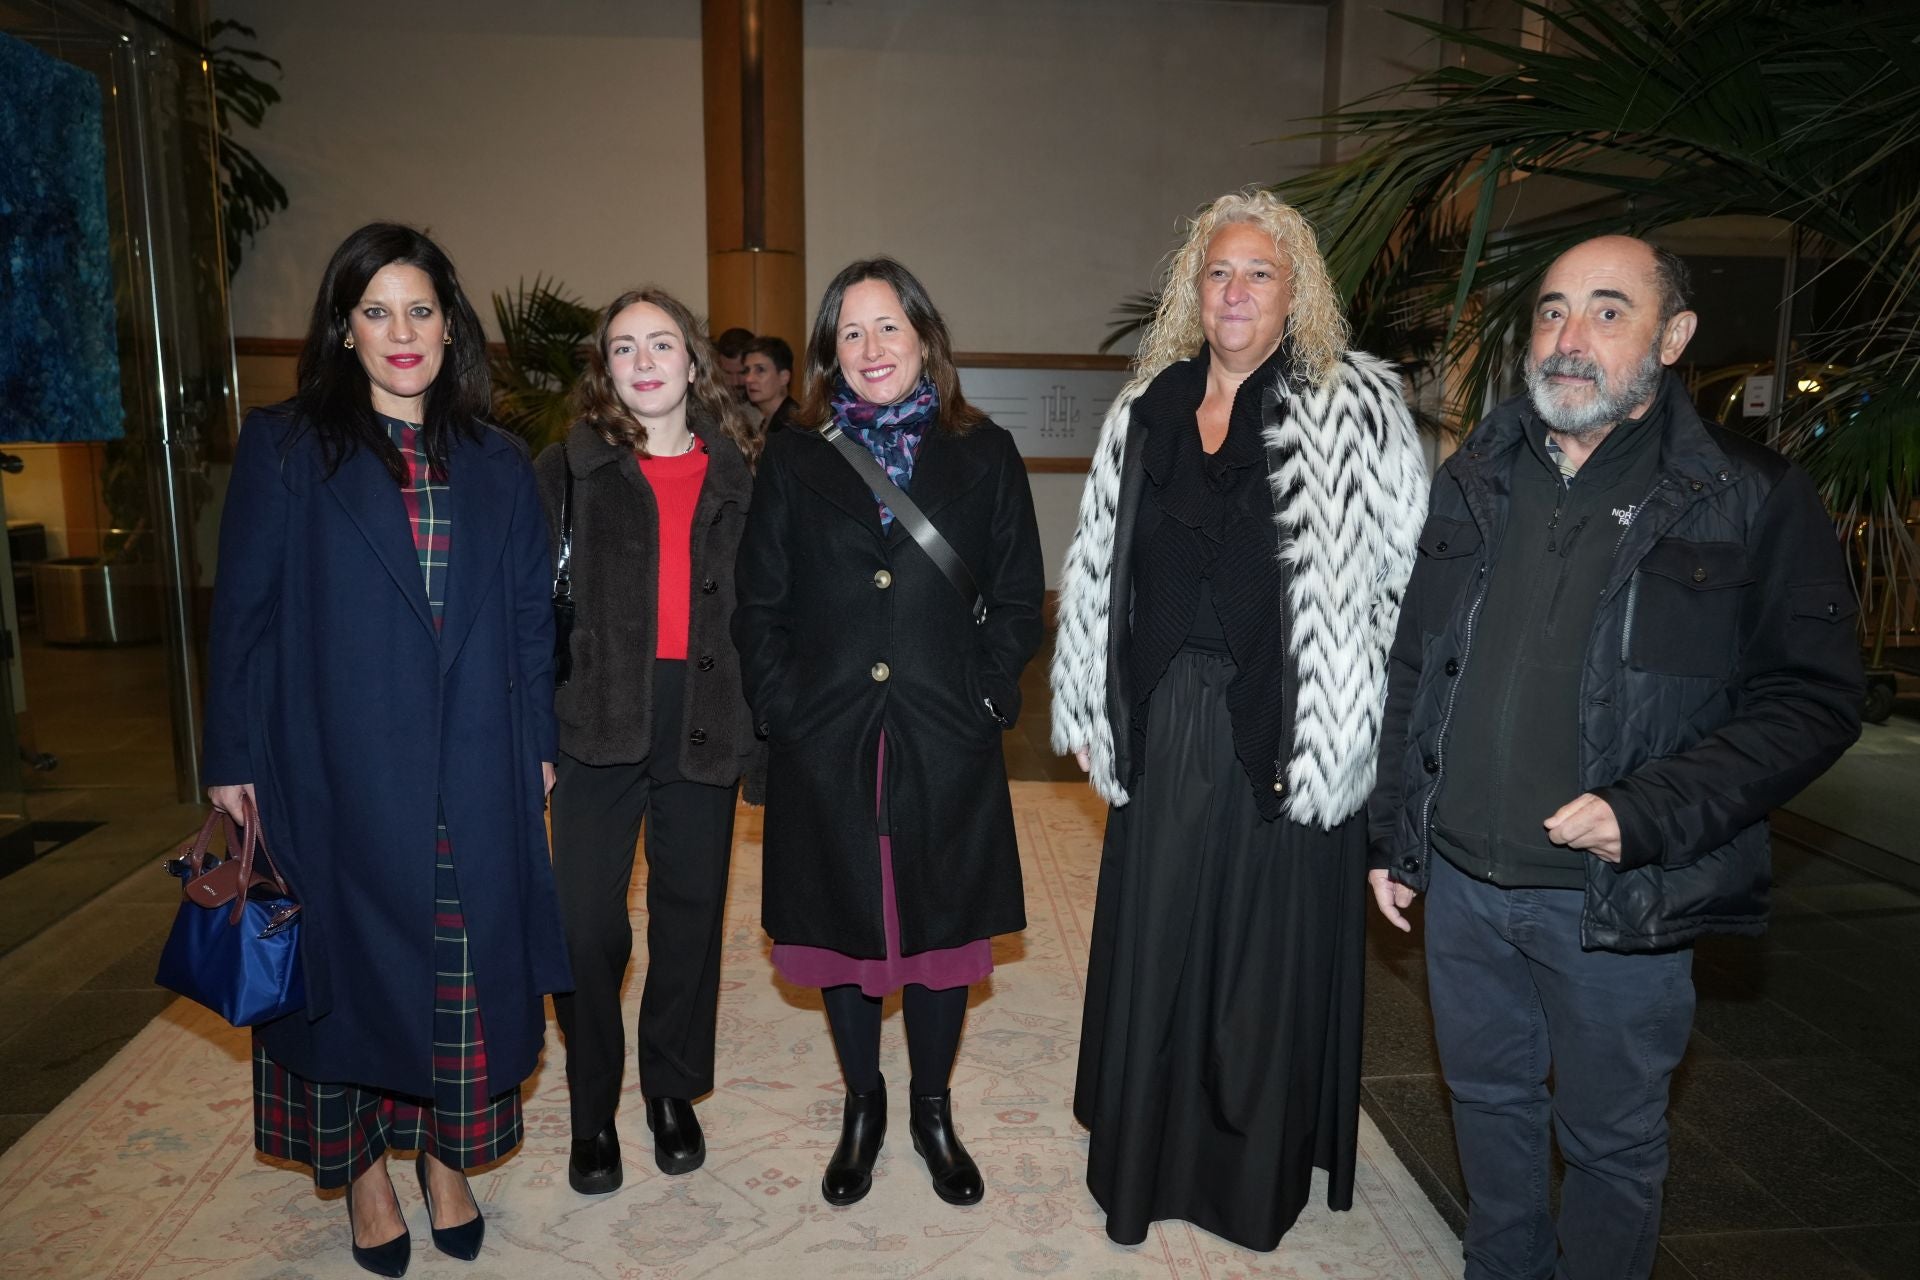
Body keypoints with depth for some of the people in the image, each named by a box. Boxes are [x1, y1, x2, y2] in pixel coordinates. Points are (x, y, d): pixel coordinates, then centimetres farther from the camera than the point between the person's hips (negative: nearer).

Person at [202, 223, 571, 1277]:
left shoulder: (497, 463, 9)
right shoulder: (284, 447, 1)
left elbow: (530, 613, 8)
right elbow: (243, 608, -1)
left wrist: (537, 743, 4)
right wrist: (234, 758, -4)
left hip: (475, 776, 2)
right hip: (339, 768, -2)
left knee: (465, 968, 9)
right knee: (348, 962, 8)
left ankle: (447, 1156, 28)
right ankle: (362, 1170, 28)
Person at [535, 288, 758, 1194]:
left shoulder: (734, 478, 9)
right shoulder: (567, 470, 4)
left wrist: (758, 719, 3)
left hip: (702, 726, 2)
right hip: (597, 723, -1)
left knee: (690, 913, 11)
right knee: (587, 922, 1)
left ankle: (673, 1090, 30)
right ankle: (593, 1109, 22)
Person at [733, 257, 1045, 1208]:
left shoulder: (983, 454, 3)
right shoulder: (792, 460, 5)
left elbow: (1018, 599, 3)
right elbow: (759, 604, 5)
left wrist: (984, 697, -6)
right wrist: (781, 705, -4)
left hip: (945, 742, 0)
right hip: (823, 746, 1)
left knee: (940, 926, 12)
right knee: (844, 927, 13)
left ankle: (932, 1111, 34)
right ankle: (862, 1107, 36)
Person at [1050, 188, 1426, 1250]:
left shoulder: (1358, 408, -3)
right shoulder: (1144, 411, 8)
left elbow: (1409, 575, -5)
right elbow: (1097, 569, 11)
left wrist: (1364, 724, -10)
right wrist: (1084, 706, 9)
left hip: (1285, 728, -3)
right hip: (1162, 729, 3)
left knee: (1271, 950, 10)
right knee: (1153, 946, 13)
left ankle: (1259, 1173, 33)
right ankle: (1143, 1160, 34)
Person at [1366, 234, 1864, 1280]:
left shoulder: (1753, 499, -7)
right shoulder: (1473, 481, 5)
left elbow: (1813, 697, -8)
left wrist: (1649, 813, -21)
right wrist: (1392, 835, 9)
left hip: (1618, 902, -4)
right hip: (1461, 881, 4)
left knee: (1610, 1141, 14)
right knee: (1487, 1098, 22)